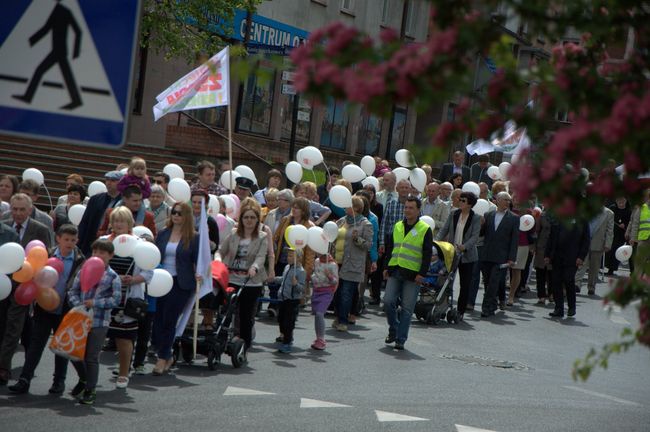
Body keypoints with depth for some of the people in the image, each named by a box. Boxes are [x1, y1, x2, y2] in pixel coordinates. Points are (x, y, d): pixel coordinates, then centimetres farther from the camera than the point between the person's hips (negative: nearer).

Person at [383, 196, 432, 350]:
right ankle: (393, 330, 15)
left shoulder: (425, 230, -2)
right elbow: (390, 248, 18)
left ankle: (400, 339, 5)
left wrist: (422, 274, -11)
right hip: (395, 272, 4)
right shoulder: (397, 226, 13)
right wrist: (386, 267, 11)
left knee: (407, 308, -2)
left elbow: (427, 255, -4)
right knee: (388, 301, -6)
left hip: (412, 274, -4)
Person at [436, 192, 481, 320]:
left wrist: (465, 247, -27)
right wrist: (436, 241, -11)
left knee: (465, 284, 4)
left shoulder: (476, 218, -5)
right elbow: (444, 230, 4)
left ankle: (460, 311, 13)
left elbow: (475, 236, -12)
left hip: (466, 255, -2)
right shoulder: (454, 215, 5)